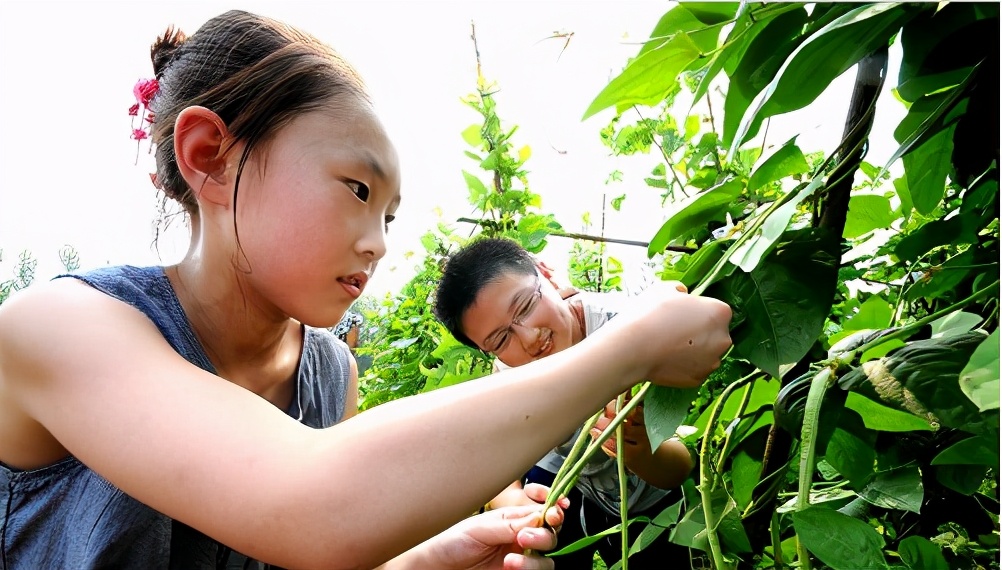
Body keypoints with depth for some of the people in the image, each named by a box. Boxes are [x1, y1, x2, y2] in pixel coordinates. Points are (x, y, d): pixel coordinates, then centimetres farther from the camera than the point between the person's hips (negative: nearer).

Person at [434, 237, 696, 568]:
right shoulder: (508, 369, -21)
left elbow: (679, 470, -34)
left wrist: (641, 451, -55)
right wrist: (511, 499, -45)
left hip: (652, 500, -2)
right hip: (572, 484, 3)